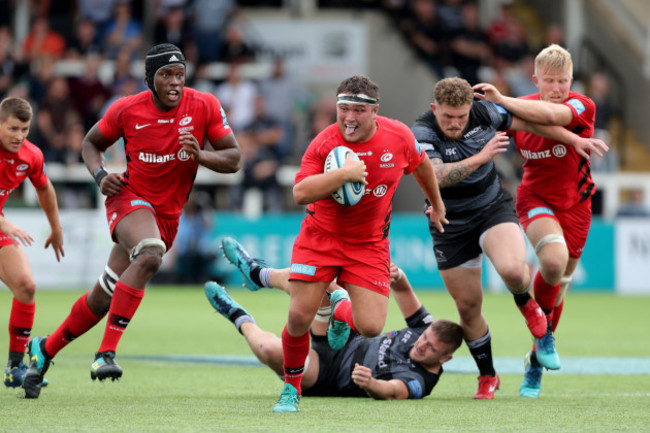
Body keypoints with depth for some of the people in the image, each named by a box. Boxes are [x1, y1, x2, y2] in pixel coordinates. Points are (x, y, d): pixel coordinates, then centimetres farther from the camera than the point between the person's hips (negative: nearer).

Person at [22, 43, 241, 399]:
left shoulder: (204, 107, -6)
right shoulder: (127, 110, -8)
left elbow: (233, 159, -2)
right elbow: (92, 143, 9)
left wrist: (200, 155, -22)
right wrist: (99, 175, -10)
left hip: (167, 215, 3)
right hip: (130, 197, -3)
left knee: (103, 298, 8)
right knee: (149, 256, -36)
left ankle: (45, 349, 30)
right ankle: (106, 352, -35)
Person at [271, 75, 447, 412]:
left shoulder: (398, 137, -10)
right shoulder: (324, 143, -17)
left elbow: (420, 164, 14)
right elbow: (300, 194, -28)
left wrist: (436, 203, 28)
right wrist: (343, 174, -38)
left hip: (369, 244, 2)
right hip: (321, 237, -2)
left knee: (371, 327, -10)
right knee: (299, 316, -11)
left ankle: (342, 310, 29)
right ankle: (291, 386, 15)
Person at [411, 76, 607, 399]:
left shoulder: (485, 113, -12)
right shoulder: (422, 133, -22)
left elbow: (529, 122, 6)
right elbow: (436, 177, -38)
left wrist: (575, 140, 12)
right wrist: (480, 158, -46)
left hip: (493, 207, 1)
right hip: (450, 224, -1)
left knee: (512, 268, -29)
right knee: (467, 307, 3)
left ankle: (525, 302, 8)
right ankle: (487, 376, 25)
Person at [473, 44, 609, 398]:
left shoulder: (582, 107, -16)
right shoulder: (519, 107, -6)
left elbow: (549, 115, -37)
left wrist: (500, 99, -38)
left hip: (575, 203, 1)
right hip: (535, 199, -1)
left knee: (558, 283, 9)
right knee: (554, 259, -31)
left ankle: (535, 363, 28)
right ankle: (542, 327, -5)